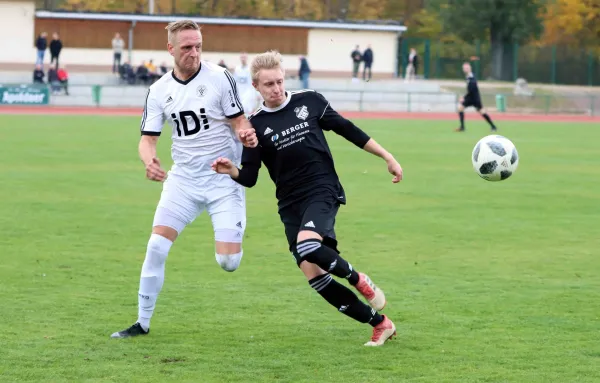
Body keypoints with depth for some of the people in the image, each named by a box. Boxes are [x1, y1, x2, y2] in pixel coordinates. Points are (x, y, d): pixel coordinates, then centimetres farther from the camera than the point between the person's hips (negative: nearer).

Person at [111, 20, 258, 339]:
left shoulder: (219, 77, -8)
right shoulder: (159, 90, 1)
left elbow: (239, 122, -3)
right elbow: (148, 139, 1)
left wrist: (246, 135, -27)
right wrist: (149, 160, -22)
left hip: (223, 178, -3)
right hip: (183, 178, 3)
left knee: (228, 262, -11)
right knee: (156, 246, -9)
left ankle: (233, 233, 27)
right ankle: (143, 322, 5)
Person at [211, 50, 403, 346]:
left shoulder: (309, 102, 1)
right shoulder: (256, 126, 2)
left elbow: (348, 130, 10)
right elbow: (249, 178, 2)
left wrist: (387, 157, 11)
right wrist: (231, 171, -21)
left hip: (323, 191, -3)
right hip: (291, 205, 3)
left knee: (308, 246, -32)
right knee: (313, 275, -6)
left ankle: (358, 280, -4)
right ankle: (380, 324, 6)